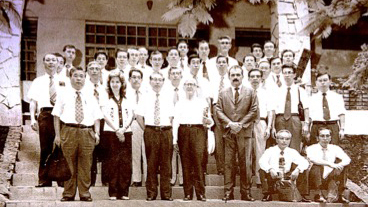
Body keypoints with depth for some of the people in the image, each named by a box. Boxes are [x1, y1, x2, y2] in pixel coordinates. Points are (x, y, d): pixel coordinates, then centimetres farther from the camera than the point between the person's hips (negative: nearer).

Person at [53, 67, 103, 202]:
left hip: (87, 132, 2)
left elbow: (96, 117, 14)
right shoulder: (64, 95, 11)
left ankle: (85, 194, 9)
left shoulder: (90, 97, 17)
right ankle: (68, 194, 9)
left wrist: (97, 133, 0)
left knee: (85, 165, 2)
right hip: (69, 131, -2)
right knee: (69, 165, 1)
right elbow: (57, 116, 7)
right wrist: (57, 135, -1)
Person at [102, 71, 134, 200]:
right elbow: (106, 116, -4)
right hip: (111, 133, -3)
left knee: (126, 163, -1)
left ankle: (124, 192, 4)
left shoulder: (126, 100, 16)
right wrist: (117, 130, -11)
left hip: (126, 133, 3)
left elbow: (131, 116, 7)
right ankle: (113, 192, 1)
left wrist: (123, 128, -9)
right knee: (112, 163, -4)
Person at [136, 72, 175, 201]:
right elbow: (139, 116, 5)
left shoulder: (168, 97, 10)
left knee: (166, 163, 3)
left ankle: (166, 193, 8)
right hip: (150, 131, -2)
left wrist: (168, 128, 0)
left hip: (166, 131, 2)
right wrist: (146, 129, -1)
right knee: (151, 163, 1)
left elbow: (171, 116, 12)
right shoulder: (145, 97, 4)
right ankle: (151, 193, 8)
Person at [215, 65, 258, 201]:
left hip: (244, 132, -1)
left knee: (246, 163, -2)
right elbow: (219, 111, 6)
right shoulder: (223, 94, 14)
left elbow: (254, 111, 3)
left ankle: (246, 192, 2)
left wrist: (241, 124, -8)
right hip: (228, 132, 1)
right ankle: (228, 192, 3)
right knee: (228, 163, 1)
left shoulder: (250, 93, 10)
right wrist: (230, 123, -9)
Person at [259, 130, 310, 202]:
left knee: (302, 169, -13)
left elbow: (304, 162, -10)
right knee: (262, 170, -28)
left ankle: (303, 196, -9)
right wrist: (270, 169, -41)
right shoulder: (270, 151, -2)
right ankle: (267, 195, -18)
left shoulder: (292, 152, 4)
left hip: (287, 177, 2)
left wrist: (297, 170, -32)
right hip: (273, 177, -2)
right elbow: (262, 161, -21)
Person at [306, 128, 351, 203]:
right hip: (316, 179, -3)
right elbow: (312, 158, -27)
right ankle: (319, 195, -29)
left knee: (342, 166, -16)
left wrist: (338, 165, -29)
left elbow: (347, 159, -7)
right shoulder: (311, 148, -3)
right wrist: (330, 164, -36)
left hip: (330, 179, 3)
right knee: (317, 165, -29)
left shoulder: (335, 148, 7)